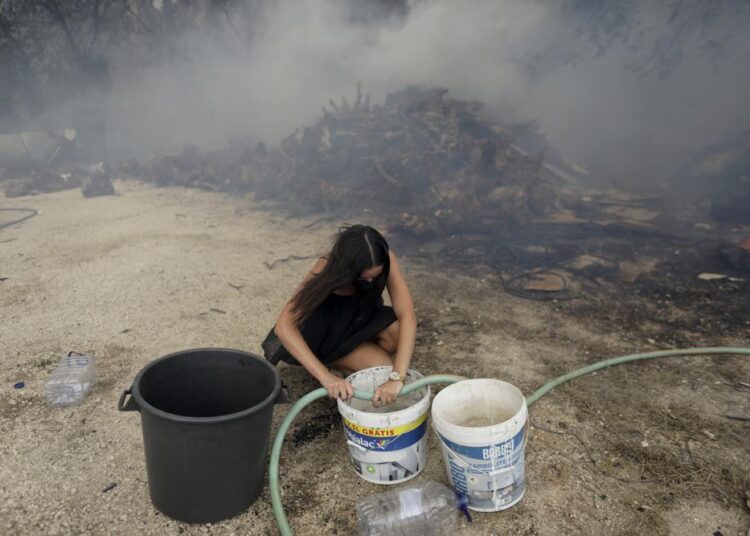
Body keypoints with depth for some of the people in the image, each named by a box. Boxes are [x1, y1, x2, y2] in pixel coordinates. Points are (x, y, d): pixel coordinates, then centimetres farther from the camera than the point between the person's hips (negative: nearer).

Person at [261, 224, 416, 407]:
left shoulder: (385, 260, -29)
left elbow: (407, 316, -37)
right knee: (382, 366, -28)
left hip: (363, 319, 3)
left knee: (398, 331, -29)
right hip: (331, 333, -3)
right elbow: (283, 326, -41)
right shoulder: (327, 269, -34)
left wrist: (397, 378, -50)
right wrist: (325, 376, -52)